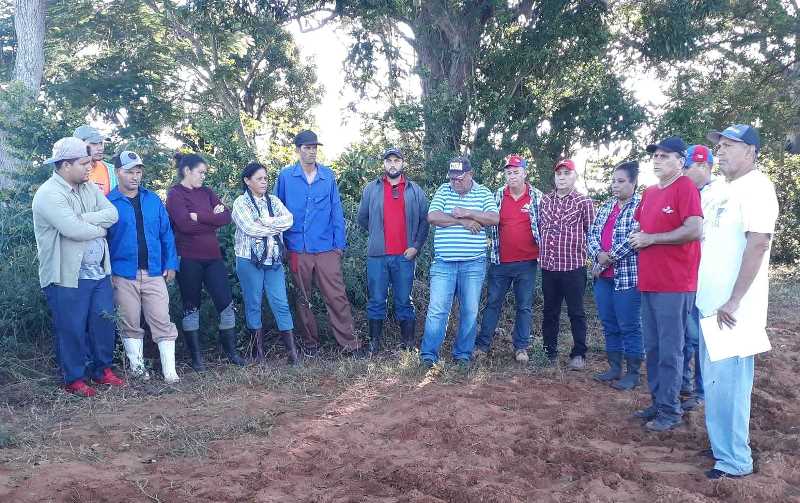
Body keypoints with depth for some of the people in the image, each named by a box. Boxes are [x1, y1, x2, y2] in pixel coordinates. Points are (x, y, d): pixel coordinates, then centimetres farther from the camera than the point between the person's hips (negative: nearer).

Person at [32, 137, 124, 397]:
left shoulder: (89, 188, 9)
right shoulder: (48, 194, -15)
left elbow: (112, 214, -4)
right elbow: (74, 229, -26)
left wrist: (83, 218, -18)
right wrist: (100, 228, -8)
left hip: (98, 272, 7)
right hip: (68, 277, -7)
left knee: (104, 322, 12)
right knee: (72, 329, 5)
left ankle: (102, 370, 29)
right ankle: (74, 379, 20)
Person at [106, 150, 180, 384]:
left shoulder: (153, 200, 7)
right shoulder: (108, 203, -3)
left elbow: (166, 233, 9)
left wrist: (170, 264, 3)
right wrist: (107, 272, -8)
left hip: (154, 274, 2)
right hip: (123, 276, -2)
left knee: (162, 322, 0)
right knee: (130, 324, 9)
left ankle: (170, 371, 4)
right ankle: (137, 365, 23)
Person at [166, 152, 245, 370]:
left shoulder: (206, 192, 12)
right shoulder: (174, 194, -4)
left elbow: (227, 217, -1)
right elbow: (185, 225, -19)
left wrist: (199, 216, -13)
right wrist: (213, 219, -8)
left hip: (212, 256, 5)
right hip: (188, 259, -5)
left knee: (226, 303, 3)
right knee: (191, 307, 6)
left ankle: (230, 350, 17)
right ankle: (196, 356, 16)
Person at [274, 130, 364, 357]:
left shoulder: (328, 175, 4)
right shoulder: (285, 176, 2)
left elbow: (336, 211, 5)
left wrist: (339, 243, 1)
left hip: (327, 249, 0)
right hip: (298, 249, 0)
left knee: (337, 296, -3)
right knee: (303, 299, 11)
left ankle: (350, 343, 4)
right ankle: (310, 342, 25)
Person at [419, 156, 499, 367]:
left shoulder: (483, 193, 6)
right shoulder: (443, 191, 6)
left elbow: (495, 219, -8)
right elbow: (433, 217, -8)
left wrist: (467, 213, -16)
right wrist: (463, 222, -12)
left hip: (473, 264, 1)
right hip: (444, 263, -1)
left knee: (470, 311, 7)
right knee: (437, 310, -4)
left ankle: (463, 354, 19)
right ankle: (428, 354, 3)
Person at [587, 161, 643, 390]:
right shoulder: (606, 207, 15)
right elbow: (592, 233, 10)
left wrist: (610, 257, -14)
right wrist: (598, 254, -8)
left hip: (628, 276, -7)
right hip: (603, 276, 7)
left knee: (629, 326, 0)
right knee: (609, 324, 14)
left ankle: (633, 372, 11)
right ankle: (614, 367, 26)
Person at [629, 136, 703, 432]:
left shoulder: (685, 188, -10)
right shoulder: (649, 193, 15)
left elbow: (694, 230, -21)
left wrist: (651, 238, -14)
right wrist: (638, 239, 5)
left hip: (674, 284, -8)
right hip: (649, 282, 9)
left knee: (670, 351, -2)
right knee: (652, 348, 15)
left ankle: (670, 411, 8)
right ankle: (658, 403, 26)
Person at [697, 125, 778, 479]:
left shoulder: (756, 186, -12)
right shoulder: (727, 191, 17)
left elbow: (758, 244, -21)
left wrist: (734, 301, -24)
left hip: (732, 308, -9)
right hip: (712, 304, 9)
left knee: (726, 382, -4)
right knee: (715, 380, 16)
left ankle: (734, 460, 8)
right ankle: (723, 446, 29)